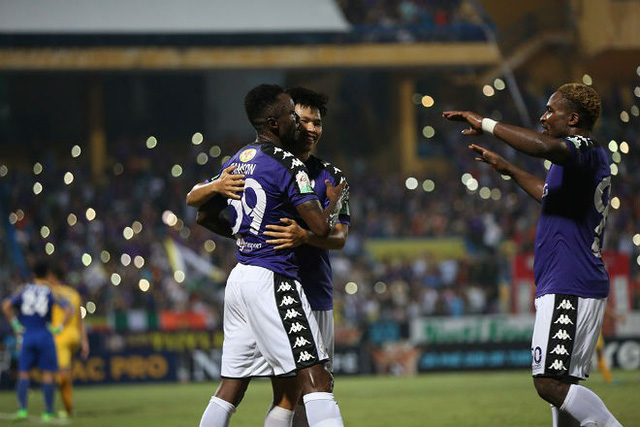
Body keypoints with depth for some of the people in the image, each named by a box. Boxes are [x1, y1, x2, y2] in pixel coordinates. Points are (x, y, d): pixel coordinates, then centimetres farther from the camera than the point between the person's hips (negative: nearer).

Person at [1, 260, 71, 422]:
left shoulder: (23, 290, 5)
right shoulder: (51, 292, 0)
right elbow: (68, 309, -12)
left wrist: (16, 325, 2)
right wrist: (59, 328, -3)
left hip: (27, 336, 1)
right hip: (45, 336, -1)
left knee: (23, 373, 6)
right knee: (48, 374, 5)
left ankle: (22, 408, -10)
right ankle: (48, 412, 4)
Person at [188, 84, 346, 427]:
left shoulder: (234, 163, 13)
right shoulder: (287, 165, -12)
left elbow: (204, 215, 24)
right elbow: (321, 228, -15)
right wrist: (334, 202, 5)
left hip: (239, 279, 9)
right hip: (271, 281, -9)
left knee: (231, 385, 13)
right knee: (315, 379, -14)